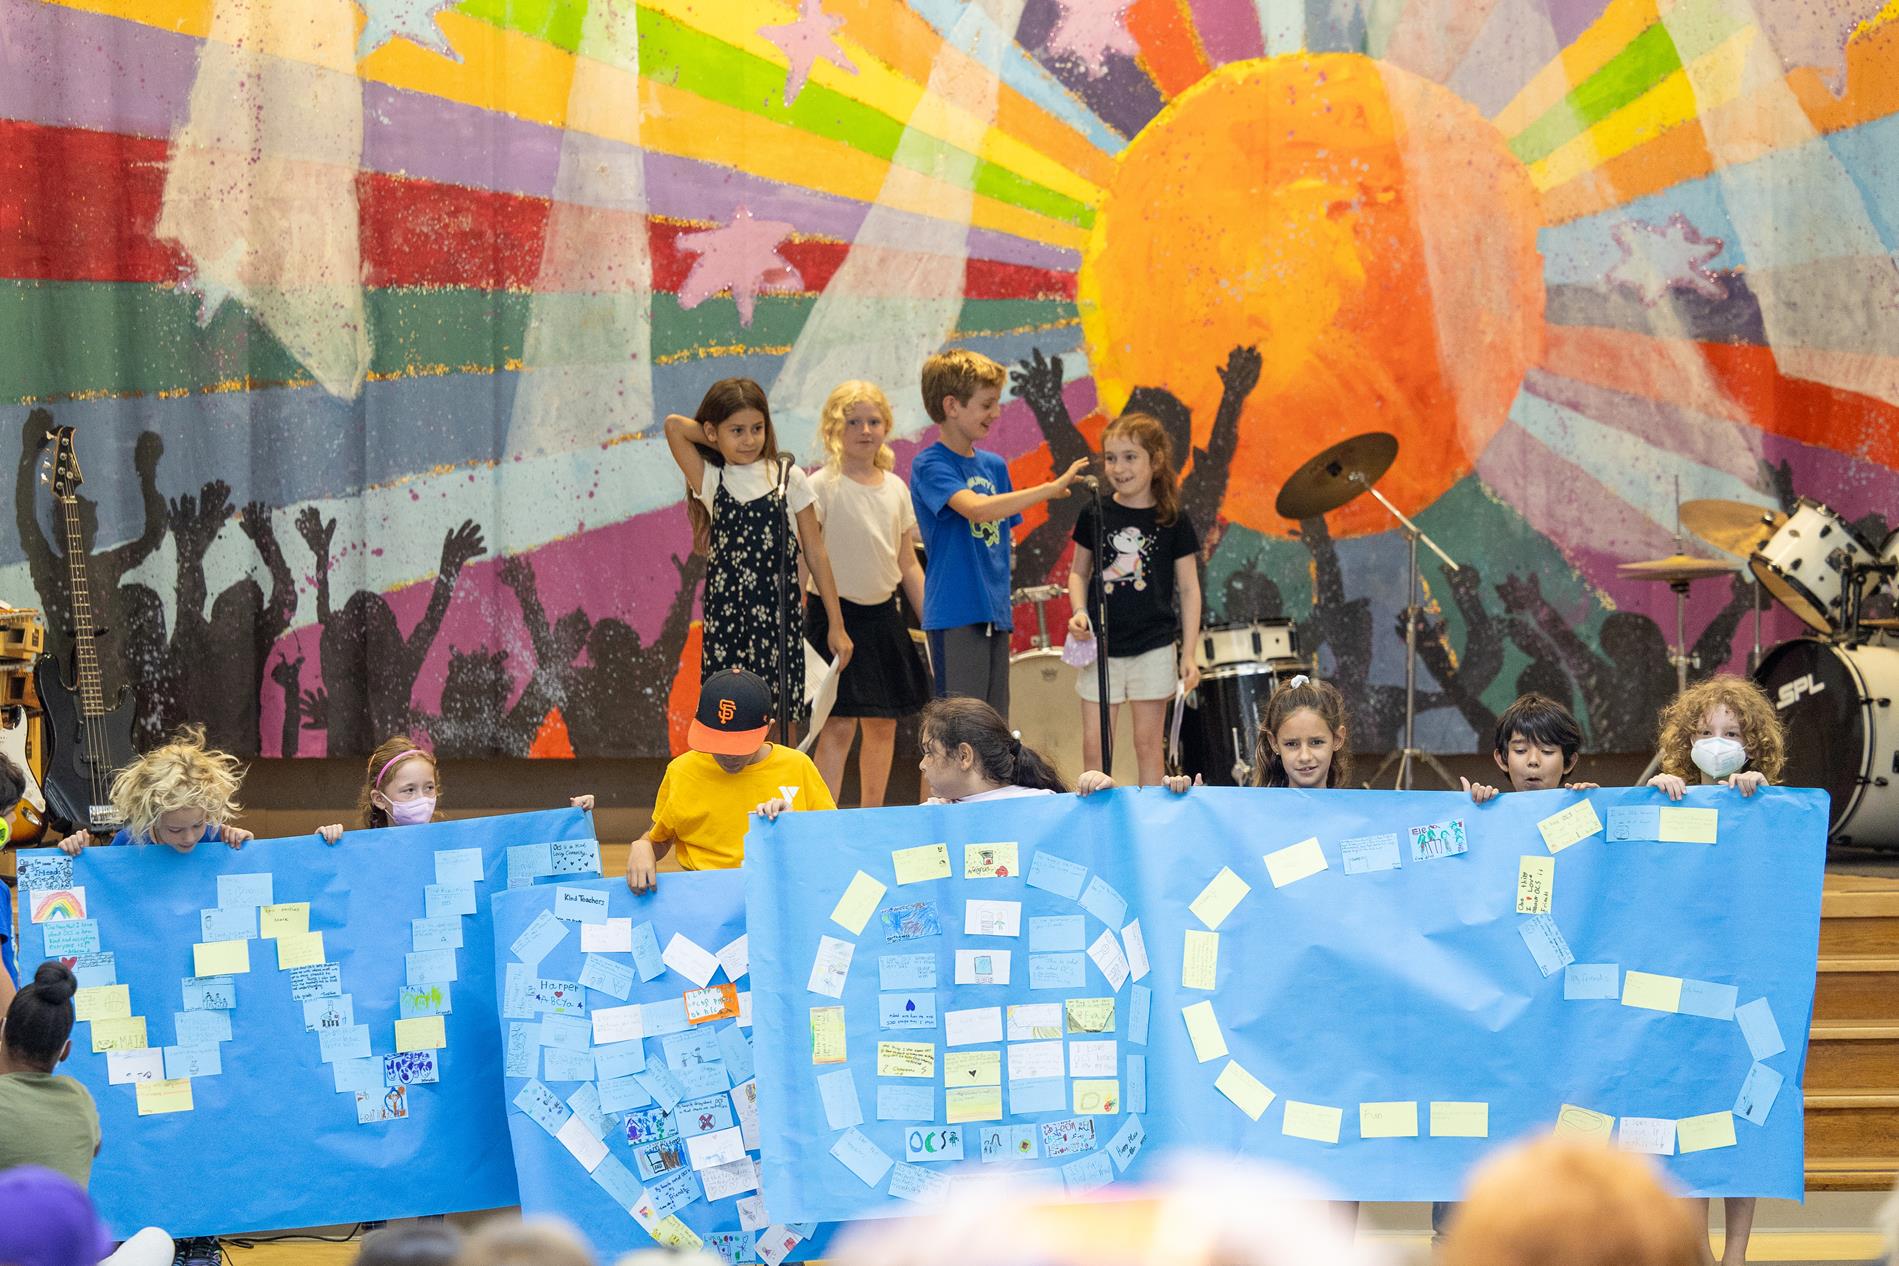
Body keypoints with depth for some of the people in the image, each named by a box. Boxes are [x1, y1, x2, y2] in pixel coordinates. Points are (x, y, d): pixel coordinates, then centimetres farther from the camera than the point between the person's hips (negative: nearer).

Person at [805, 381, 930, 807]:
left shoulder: (895, 488, 8)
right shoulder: (823, 487, -8)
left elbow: (908, 564, 14)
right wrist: (794, 619, -20)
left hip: (883, 615, 6)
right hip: (836, 613, -6)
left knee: (883, 725, 9)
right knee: (838, 725, -11)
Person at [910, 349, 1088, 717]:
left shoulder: (994, 466, 15)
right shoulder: (930, 465, -9)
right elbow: (976, 507, -26)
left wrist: (1004, 607, 15)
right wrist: (1051, 488, -27)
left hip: (995, 616, 8)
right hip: (956, 617, -8)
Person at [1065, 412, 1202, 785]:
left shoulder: (1173, 522, -3)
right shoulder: (1095, 515, 2)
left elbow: (1188, 589, 1)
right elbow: (1079, 572, 12)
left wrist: (1189, 654, -3)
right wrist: (1079, 611, -8)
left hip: (1153, 647, -2)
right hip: (1101, 647, 2)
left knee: (1147, 743, 4)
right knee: (1094, 744, 0)